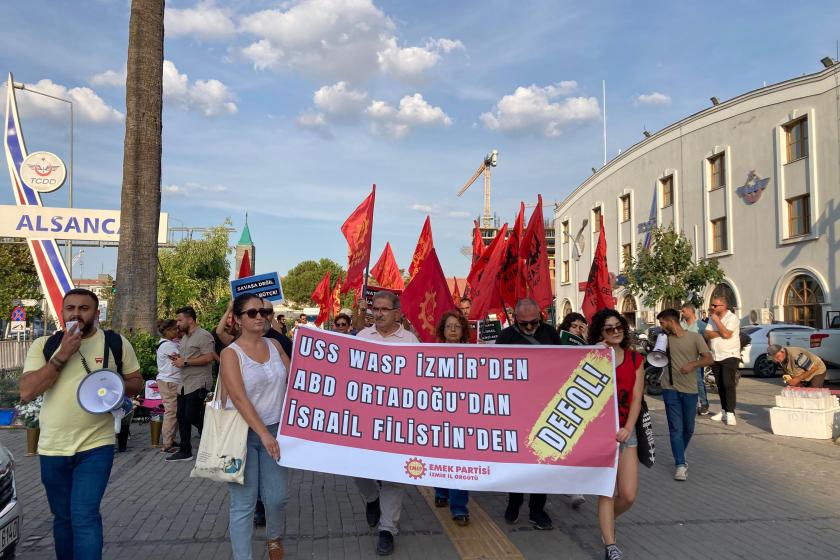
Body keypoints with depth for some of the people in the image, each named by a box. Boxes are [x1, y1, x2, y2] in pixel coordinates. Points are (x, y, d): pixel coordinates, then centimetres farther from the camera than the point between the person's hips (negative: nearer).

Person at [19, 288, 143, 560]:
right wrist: (62, 356, -18)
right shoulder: (43, 345, 1)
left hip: (96, 446, -2)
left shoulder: (116, 343, -1)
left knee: (84, 517, -10)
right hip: (52, 448, 3)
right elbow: (26, 392, -9)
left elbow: (136, 382, 7)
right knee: (63, 517, 17)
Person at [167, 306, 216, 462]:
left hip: (198, 384, -10)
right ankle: (185, 451, 20)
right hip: (184, 384, 10)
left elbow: (209, 357, -22)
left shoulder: (203, 336, -12)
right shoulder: (184, 337, 19)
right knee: (182, 418, 10)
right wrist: (178, 358, 7)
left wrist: (185, 362, -19)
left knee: (192, 417, -10)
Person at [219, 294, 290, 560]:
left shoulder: (274, 345, 6)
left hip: (275, 429, 4)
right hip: (243, 432, -4)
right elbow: (239, 399, -17)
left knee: (278, 496, 7)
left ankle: (274, 538, 36)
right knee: (244, 503, 0)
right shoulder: (231, 353, -8)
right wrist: (263, 433, -23)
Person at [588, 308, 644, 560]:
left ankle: (606, 523, 33)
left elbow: (636, 398, 2)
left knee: (628, 495, 1)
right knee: (606, 491, -3)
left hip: (625, 432, 3)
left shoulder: (635, 359, 7)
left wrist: (628, 428, -11)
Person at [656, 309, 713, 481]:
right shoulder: (665, 338, 5)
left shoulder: (695, 337, -4)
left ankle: (679, 456, 34)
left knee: (688, 429, 12)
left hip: (690, 390, -1)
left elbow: (709, 359, -6)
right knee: (676, 428, -4)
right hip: (670, 389, 1)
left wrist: (693, 364, -22)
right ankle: (680, 464, -1)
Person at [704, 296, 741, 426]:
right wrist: (720, 333, -15)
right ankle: (724, 410, 19)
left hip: (730, 356, -7)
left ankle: (730, 413, -13)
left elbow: (726, 334, -22)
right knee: (720, 385, 11)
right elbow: (706, 334, 1)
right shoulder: (712, 318, 12)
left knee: (728, 384, -14)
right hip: (715, 356, 7)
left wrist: (716, 320, -15)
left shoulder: (732, 318, -9)